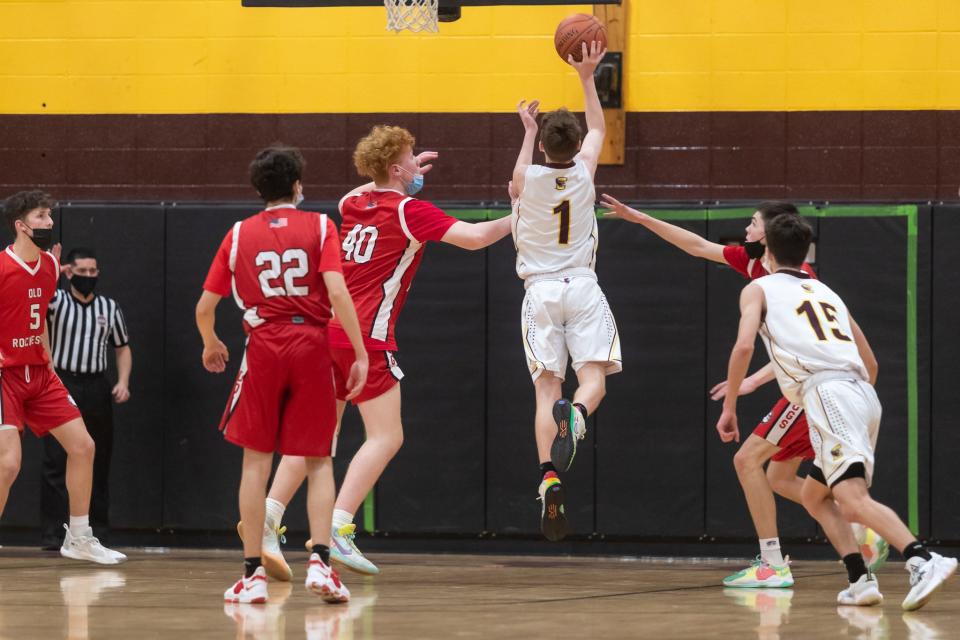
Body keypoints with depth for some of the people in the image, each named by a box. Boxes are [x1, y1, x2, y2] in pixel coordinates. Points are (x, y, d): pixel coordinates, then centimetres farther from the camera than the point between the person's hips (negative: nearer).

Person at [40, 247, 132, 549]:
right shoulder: (56, 301, 0)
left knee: (98, 463, 6)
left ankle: (97, 532, 14)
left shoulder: (109, 307, 10)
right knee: (56, 462, -8)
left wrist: (123, 382, 3)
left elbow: (122, 348, 17)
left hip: (97, 389, 3)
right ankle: (51, 533, -9)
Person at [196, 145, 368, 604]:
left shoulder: (239, 234, 9)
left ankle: (253, 573, 5)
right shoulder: (319, 227, 4)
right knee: (319, 461, 9)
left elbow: (205, 308, 11)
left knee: (256, 460, 8)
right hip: (311, 345, -1)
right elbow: (337, 292, -9)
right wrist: (360, 353, -5)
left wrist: (211, 345, 31)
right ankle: (319, 561, -8)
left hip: (263, 347, 1)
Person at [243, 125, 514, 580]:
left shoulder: (355, 204, 14)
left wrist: (408, 175, 41)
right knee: (386, 437, -4)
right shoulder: (409, 210, -7)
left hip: (329, 331, 7)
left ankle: (267, 519, 4)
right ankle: (337, 529, -16)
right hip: (366, 335, -7)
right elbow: (473, 237, -15)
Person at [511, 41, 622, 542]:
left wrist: (529, 130, 36)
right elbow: (598, 128, 20)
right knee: (593, 377, -5)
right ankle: (575, 415, -42)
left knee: (547, 386, -4)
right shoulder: (583, 171, -2)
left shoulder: (527, 178, -4)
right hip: (582, 289, 0)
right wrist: (587, 77, 25)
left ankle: (549, 478, -21)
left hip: (540, 292, 0)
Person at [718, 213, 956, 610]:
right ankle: (860, 580, 6)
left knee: (853, 500, -21)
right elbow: (871, 362, 32)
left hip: (828, 392, -7)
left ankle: (923, 561, -42)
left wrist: (729, 407, 4)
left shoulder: (759, 289, 15)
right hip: (865, 395, 7)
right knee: (814, 494, 23)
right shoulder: (827, 293, 31)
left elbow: (744, 346, -3)